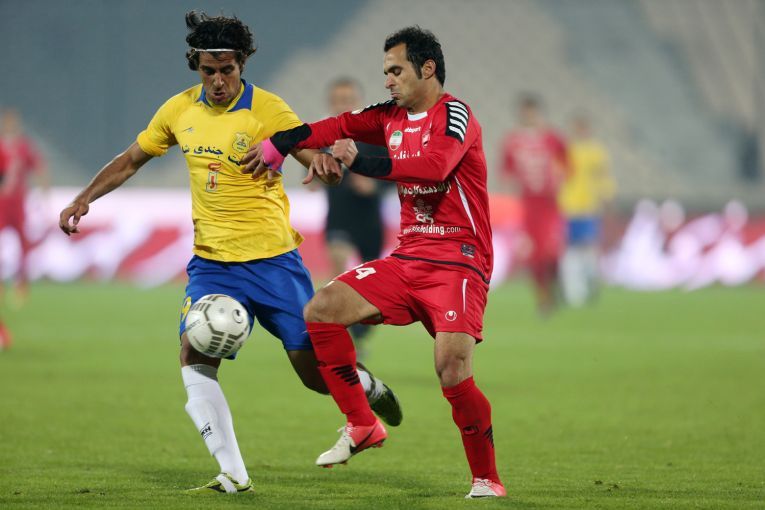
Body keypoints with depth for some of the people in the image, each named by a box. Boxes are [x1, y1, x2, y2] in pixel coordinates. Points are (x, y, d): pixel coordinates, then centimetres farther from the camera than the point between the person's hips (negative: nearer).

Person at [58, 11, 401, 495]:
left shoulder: (268, 110, -11)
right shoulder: (180, 110, 3)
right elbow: (130, 160, 18)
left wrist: (320, 161, -40)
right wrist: (83, 199, 8)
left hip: (272, 259, -4)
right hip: (211, 262, 4)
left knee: (313, 370, -2)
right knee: (194, 358, -18)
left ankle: (370, 389, 35)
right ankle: (234, 476, -15)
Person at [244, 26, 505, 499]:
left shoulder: (455, 116, -11)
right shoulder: (393, 117, 12)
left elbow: (434, 165, -28)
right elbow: (341, 126, 20)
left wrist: (359, 162, -28)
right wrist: (277, 145, 12)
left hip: (458, 262, -8)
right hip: (408, 259, 8)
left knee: (454, 373, -22)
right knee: (321, 309, -6)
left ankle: (487, 480, -3)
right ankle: (362, 425, 4)